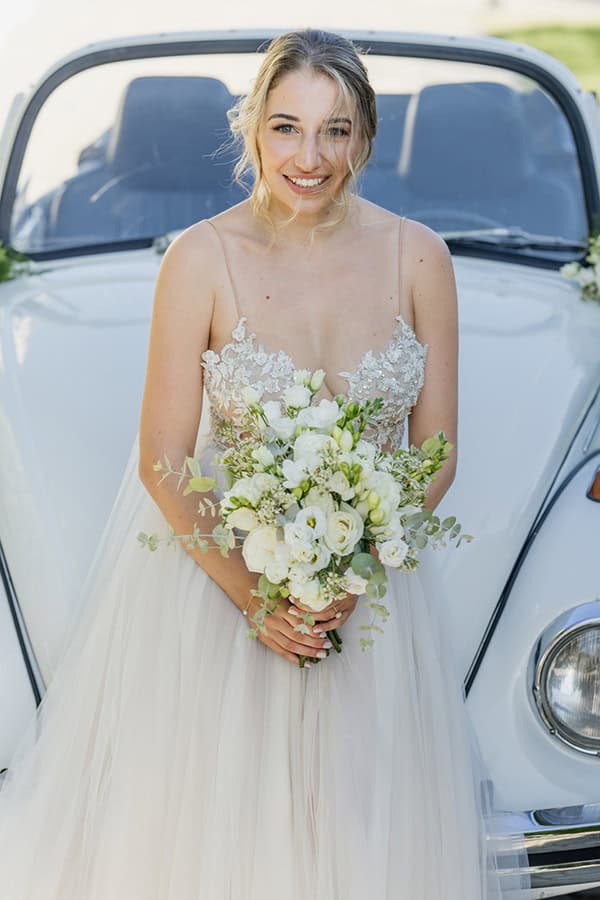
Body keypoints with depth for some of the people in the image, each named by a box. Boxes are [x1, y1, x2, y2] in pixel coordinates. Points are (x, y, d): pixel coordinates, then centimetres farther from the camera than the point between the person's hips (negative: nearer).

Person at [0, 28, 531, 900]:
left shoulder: (418, 256, -8)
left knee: (353, 819, 15)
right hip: (218, 564, -2)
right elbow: (163, 464, -11)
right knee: (206, 818, 11)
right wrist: (252, 592, -18)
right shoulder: (200, 258, -14)